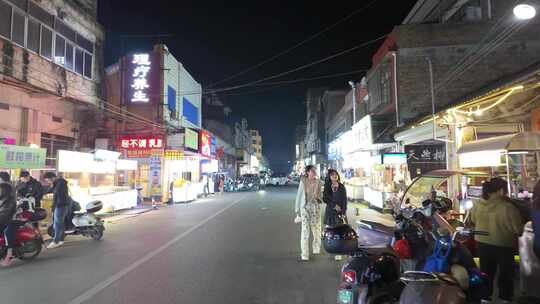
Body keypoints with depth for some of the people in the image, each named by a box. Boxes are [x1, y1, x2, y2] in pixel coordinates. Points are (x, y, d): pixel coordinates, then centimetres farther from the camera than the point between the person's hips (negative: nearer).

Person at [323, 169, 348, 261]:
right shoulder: (327, 187, 5)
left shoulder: (342, 187, 3)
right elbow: (325, 199, -1)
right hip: (330, 211, 1)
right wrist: (334, 205, -11)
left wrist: (344, 212, -9)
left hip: (340, 212, -1)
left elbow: (345, 200, 0)